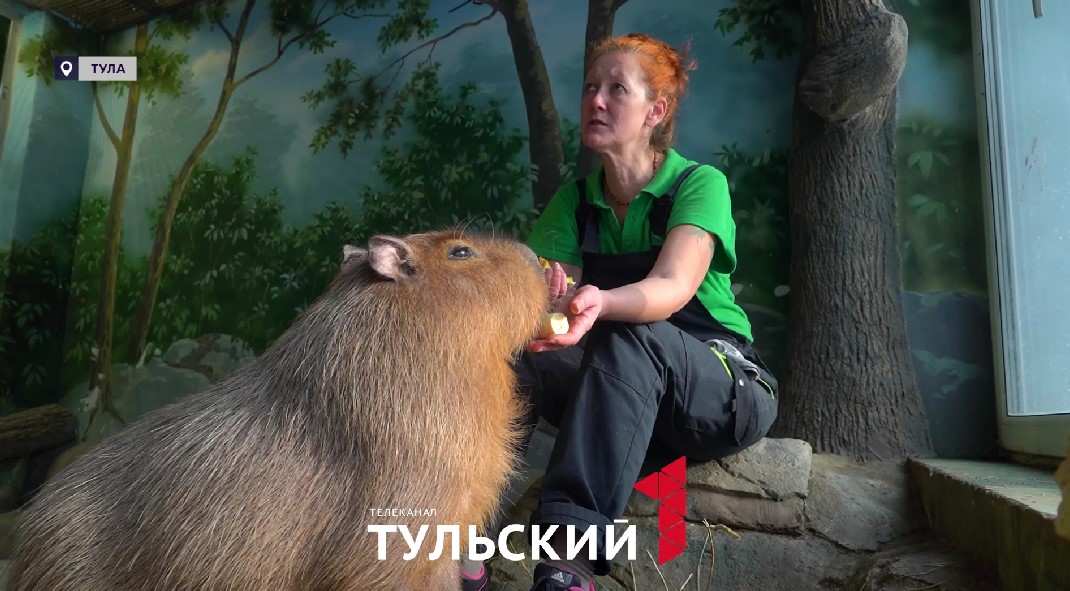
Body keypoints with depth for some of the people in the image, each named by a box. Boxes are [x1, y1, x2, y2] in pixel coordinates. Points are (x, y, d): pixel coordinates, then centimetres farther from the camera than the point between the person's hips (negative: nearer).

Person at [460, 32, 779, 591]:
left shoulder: (700, 184, -11)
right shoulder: (575, 198, 3)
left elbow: (673, 289, -29)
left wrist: (600, 304, -51)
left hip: (727, 391, -4)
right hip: (621, 393, 4)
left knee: (627, 338, -37)